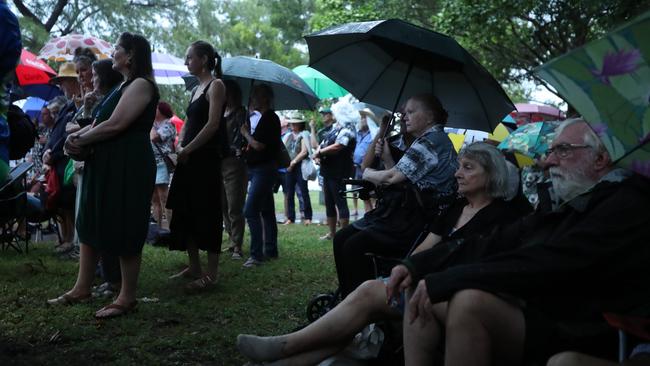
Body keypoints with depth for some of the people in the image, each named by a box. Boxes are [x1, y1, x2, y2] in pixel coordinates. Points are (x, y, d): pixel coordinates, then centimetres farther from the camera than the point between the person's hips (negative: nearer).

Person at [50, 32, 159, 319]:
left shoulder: (140, 84, -11)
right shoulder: (124, 86, 21)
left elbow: (115, 124, -21)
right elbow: (100, 122, 18)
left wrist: (82, 141, -9)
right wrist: (78, 135, -2)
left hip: (128, 166, -10)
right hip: (107, 165, 10)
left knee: (125, 230, -4)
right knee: (91, 222, 12)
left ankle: (127, 297, 5)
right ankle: (82, 288, 21)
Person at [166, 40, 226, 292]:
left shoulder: (215, 85, -6)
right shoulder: (197, 89, 18)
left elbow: (213, 124, -16)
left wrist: (188, 149, -13)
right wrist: (180, 146, 3)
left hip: (206, 158, -9)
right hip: (189, 159, 9)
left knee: (206, 214, -7)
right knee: (185, 213, 10)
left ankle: (211, 275, -2)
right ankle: (194, 267, 19)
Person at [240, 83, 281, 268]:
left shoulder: (269, 118, -14)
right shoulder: (268, 118, 16)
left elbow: (259, 145, -21)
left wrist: (246, 133, -6)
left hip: (263, 170, -11)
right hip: (261, 169, 11)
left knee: (251, 210, -15)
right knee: (266, 211, 14)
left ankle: (256, 254, -16)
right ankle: (270, 250, 21)